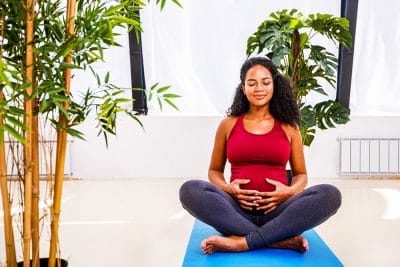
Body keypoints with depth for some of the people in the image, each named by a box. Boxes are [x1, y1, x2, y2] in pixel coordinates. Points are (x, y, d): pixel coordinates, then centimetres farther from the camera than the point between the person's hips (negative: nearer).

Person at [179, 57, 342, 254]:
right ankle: (279, 240, -30)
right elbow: (215, 171, 17)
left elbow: (300, 174, 15)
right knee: (190, 190, -29)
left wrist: (290, 191, -9)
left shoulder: (288, 127, 11)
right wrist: (228, 189, -7)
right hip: (238, 209, 0)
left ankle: (242, 242, -31)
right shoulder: (228, 125, 10)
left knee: (330, 194, -27)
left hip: (278, 209, 1)